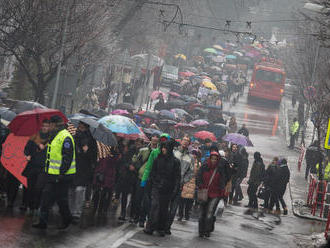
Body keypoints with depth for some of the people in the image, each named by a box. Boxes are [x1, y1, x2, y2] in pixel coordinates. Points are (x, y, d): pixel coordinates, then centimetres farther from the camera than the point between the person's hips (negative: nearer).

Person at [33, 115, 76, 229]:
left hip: (62, 176, -10)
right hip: (52, 175, 10)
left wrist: (61, 173, -23)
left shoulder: (65, 137, -17)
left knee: (61, 199, -2)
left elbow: (67, 158, -20)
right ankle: (43, 222, 15)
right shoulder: (54, 136, 15)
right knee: (46, 197, 9)